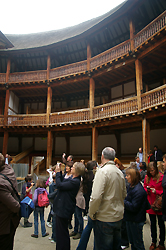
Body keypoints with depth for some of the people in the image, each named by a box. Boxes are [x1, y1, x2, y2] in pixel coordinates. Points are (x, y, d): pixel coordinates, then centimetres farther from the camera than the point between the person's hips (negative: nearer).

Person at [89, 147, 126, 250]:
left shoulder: (102, 171, -19)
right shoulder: (120, 172, 5)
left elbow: (96, 197, -25)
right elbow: (124, 194, 16)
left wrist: (91, 214, -11)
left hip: (104, 218, -7)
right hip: (119, 216, 7)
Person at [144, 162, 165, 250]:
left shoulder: (162, 177, -12)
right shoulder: (147, 177, 4)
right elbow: (144, 188, 14)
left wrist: (156, 191, -22)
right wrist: (147, 189, -7)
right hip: (150, 203, 5)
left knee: (161, 224, 10)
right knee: (152, 224, 16)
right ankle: (153, 242, 30)